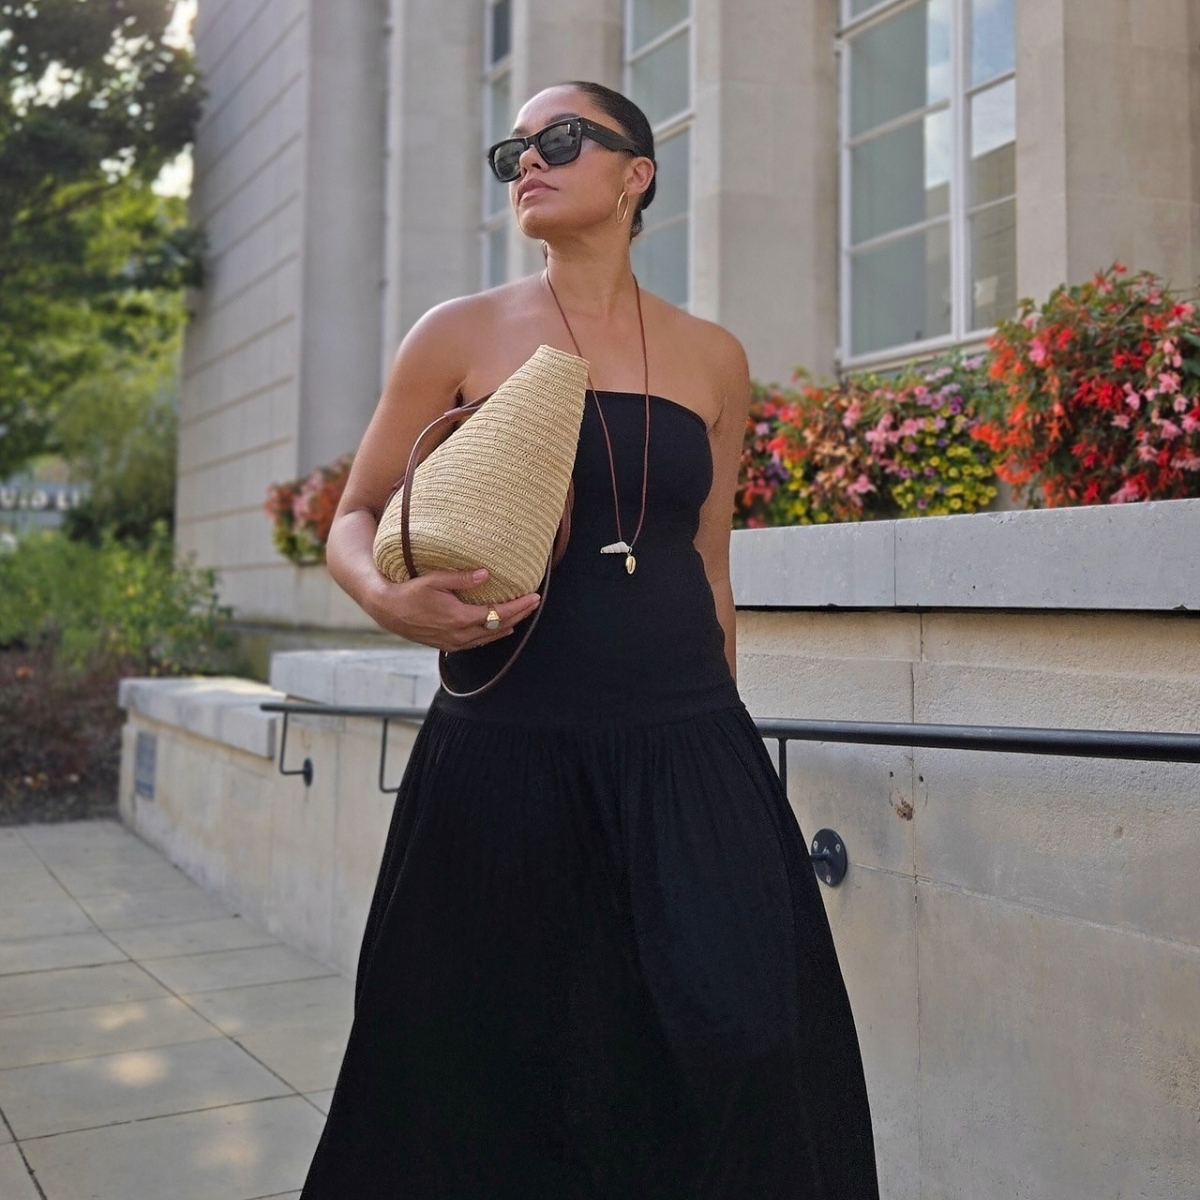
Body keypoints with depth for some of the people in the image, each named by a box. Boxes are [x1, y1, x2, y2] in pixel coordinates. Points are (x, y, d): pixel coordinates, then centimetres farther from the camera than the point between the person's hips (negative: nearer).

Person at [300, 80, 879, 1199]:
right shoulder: (462, 334, 5)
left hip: (685, 746, 2)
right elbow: (355, 519, 8)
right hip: (503, 744, -1)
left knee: (740, 1040, -10)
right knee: (499, 1062, 5)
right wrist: (391, 600, -14)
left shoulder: (712, 360, 10)